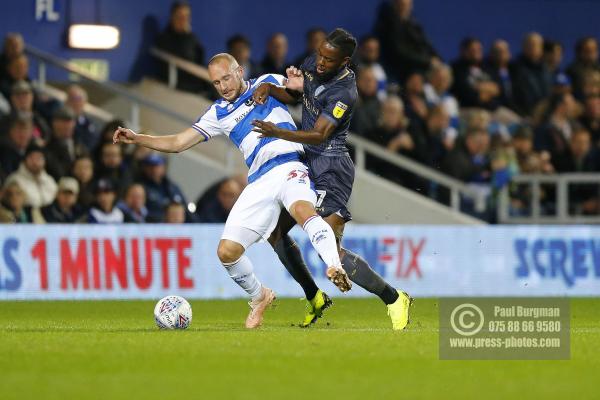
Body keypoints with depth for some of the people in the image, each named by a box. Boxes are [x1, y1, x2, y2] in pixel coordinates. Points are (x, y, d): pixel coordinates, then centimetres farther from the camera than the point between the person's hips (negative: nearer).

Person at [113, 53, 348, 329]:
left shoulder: (268, 84, 15)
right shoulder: (219, 114, 19)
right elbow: (177, 143, 20)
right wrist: (137, 139, 8)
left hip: (288, 167, -4)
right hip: (258, 184, 4)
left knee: (303, 210, -38)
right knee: (227, 251, -5)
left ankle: (335, 269, -50)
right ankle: (259, 298, 20)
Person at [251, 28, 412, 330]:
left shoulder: (344, 92, -22)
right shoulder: (313, 64, 3)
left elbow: (319, 134, -27)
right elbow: (292, 96, 18)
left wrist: (278, 133, -39)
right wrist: (269, 88, -3)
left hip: (330, 167, -9)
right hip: (307, 162, 9)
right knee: (275, 231, 10)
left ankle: (393, 299, -4)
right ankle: (314, 298, 24)